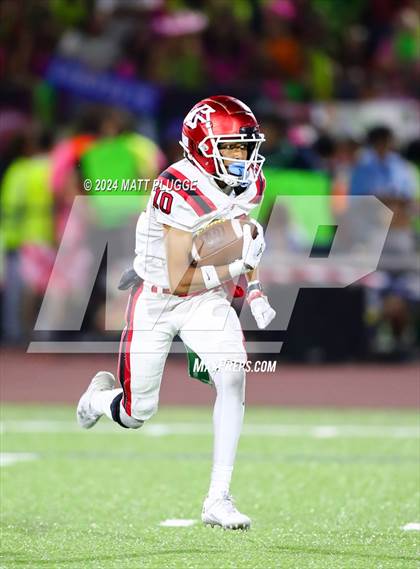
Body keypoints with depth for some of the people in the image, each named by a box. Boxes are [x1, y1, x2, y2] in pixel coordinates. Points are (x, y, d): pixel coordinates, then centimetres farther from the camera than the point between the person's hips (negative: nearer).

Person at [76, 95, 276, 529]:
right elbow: (178, 282, -28)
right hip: (157, 301, -5)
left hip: (207, 299, 5)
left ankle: (218, 499, -16)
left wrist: (255, 294, 3)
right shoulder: (181, 192, -29)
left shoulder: (248, 186, -8)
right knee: (137, 415, 3)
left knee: (233, 376, -21)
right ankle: (101, 397, 44)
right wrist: (233, 266, -37)